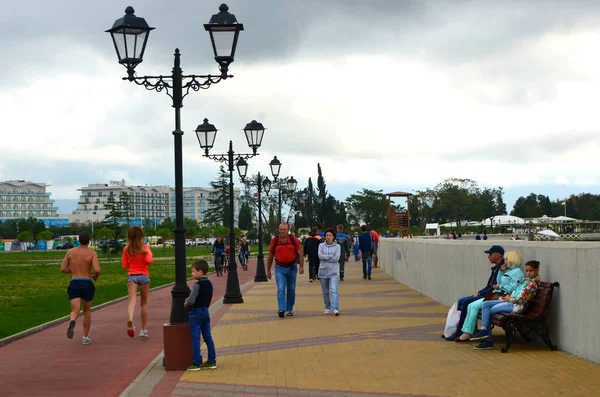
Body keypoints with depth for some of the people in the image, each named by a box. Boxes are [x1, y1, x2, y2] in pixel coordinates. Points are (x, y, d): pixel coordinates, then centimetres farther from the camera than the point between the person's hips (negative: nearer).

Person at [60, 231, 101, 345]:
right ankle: (85, 337, 23)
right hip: (87, 284, -1)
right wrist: (96, 277, 8)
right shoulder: (92, 254, -3)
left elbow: (63, 269, 7)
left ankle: (72, 323, -44)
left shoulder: (70, 252, 6)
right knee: (87, 311, 20)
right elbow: (97, 270, -16)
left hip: (74, 284, 1)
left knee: (75, 311, -8)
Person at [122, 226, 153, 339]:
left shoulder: (126, 249, 3)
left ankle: (130, 320, -46)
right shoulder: (145, 248, -2)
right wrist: (149, 253, 4)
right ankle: (143, 330, 18)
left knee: (132, 299, -15)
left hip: (131, 276, 0)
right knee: (144, 303, 14)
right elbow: (149, 261, -16)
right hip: (144, 276, 0)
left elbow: (124, 265, 5)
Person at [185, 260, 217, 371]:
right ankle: (212, 361, 16)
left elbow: (191, 301, -24)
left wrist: (186, 304, -4)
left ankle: (196, 363, 0)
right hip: (205, 311, 8)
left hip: (196, 313, -8)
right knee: (208, 337, 12)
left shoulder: (198, 284, -18)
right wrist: (189, 300, 9)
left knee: (195, 339, -2)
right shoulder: (209, 283, 8)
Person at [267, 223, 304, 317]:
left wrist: (301, 267, -13)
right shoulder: (274, 240, -3)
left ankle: (289, 309, 22)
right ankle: (281, 309, -22)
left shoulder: (294, 240, -5)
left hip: (292, 267, 1)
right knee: (281, 289, -13)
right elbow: (270, 256, 5)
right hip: (279, 268, -1)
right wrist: (268, 271, 7)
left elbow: (300, 254, -2)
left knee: (291, 290, 9)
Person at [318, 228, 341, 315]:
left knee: (334, 290, -16)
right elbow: (320, 256, -10)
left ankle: (335, 308, -22)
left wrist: (325, 257, -9)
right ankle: (327, 307, 27)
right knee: (325, 291, 11)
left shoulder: (337, 246, 2)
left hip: (333, 272, -2)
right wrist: (331, 256, -10)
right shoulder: (321, 245, 6)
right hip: (323, 271, 2)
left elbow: (336, 258, -11)